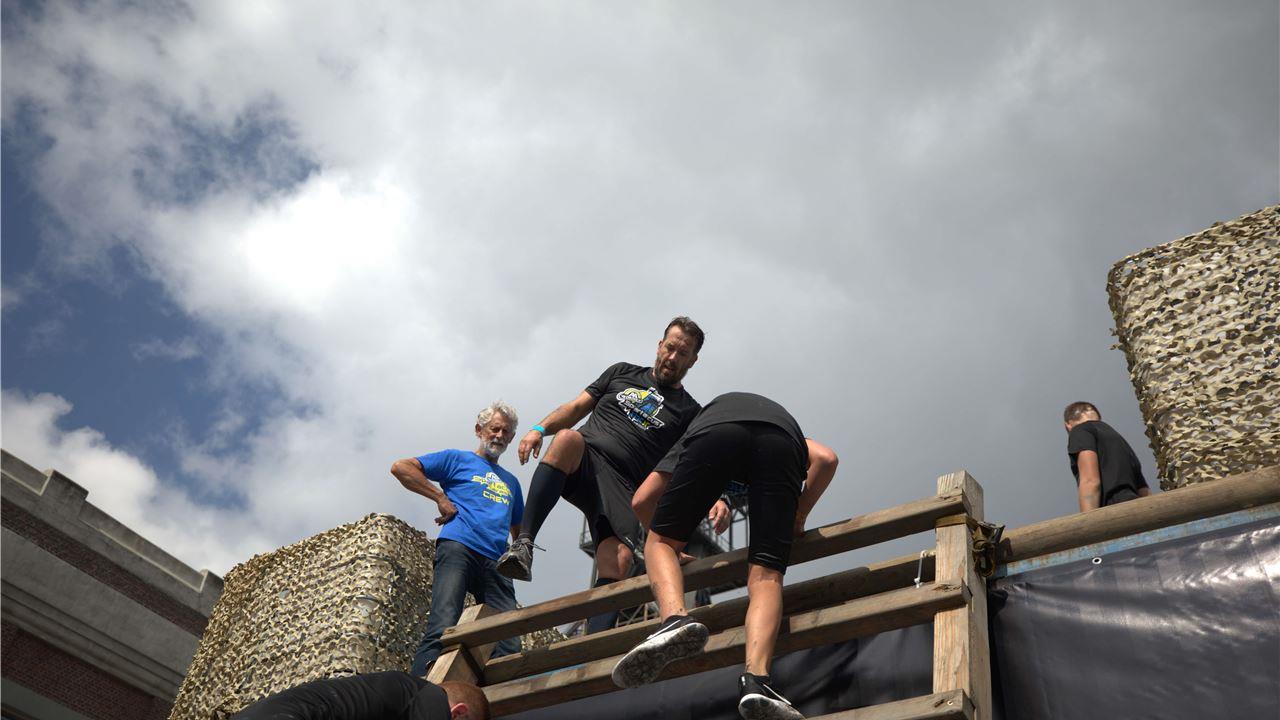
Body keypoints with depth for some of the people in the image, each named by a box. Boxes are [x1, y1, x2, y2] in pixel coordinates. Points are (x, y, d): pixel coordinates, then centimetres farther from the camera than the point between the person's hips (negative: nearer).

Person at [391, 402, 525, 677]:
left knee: (509, 646, -11)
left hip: (496, 562, 6)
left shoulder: (511, 482, 33)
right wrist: (440, 497, 1)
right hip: (458, 548, -5)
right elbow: (400, 467, 8)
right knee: (442, 629, -24)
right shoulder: (457, 459, 18)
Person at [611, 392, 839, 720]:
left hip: (713, 432, -1)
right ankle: (756, 680, -22)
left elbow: (641, 501, 35)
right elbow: (826, 459, 23)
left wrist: (668, 541, 50)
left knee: (661, 542, 12)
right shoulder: (791, 426, 46)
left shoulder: (699, 424, 43)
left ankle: (675, 618, -18)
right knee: (765, 574, 2)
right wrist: (798, 518, 33)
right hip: (781, 438, 1)